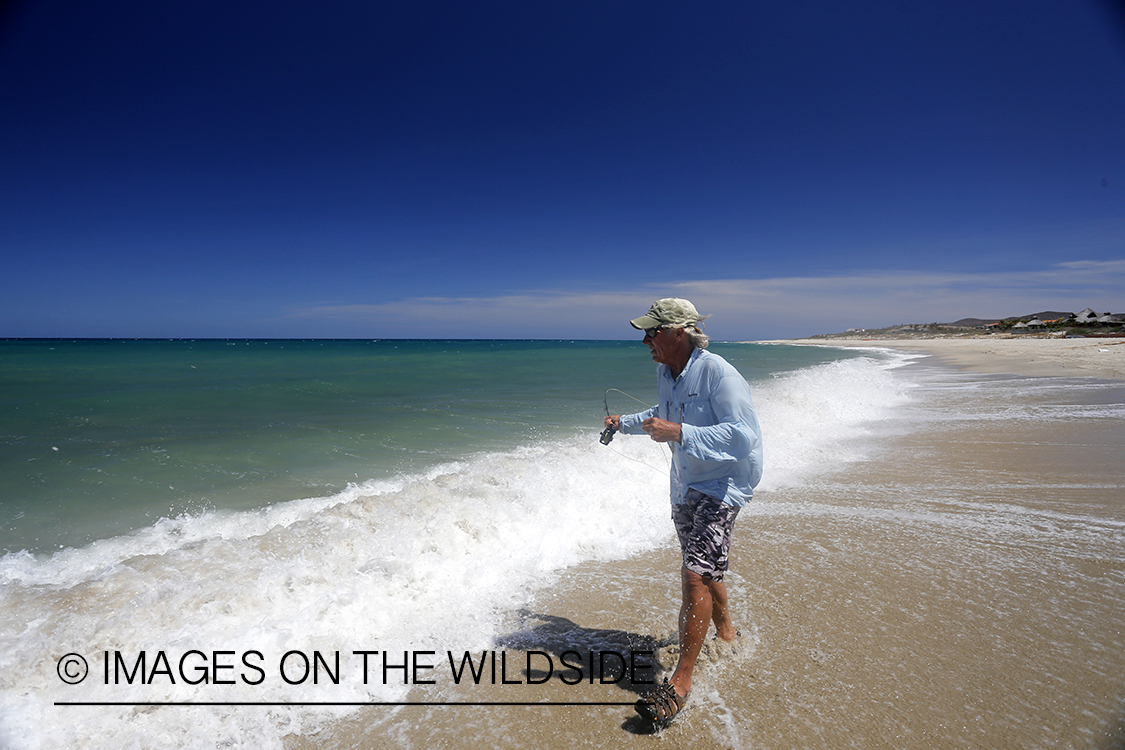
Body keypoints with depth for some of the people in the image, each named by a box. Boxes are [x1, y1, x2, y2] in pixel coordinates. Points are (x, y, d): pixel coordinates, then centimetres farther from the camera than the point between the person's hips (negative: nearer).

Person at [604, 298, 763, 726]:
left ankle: (681, 681, -4)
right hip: (686, 483, 8)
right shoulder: (665, 372, 2)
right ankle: (725, 634, 47)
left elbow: (743, 435, -31)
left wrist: (678, 432, -36)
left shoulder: (718, 374, -24)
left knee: (695, 574, -15)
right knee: (702, 569, 21)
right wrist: (626, 423, 19)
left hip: (723, 483, -8)